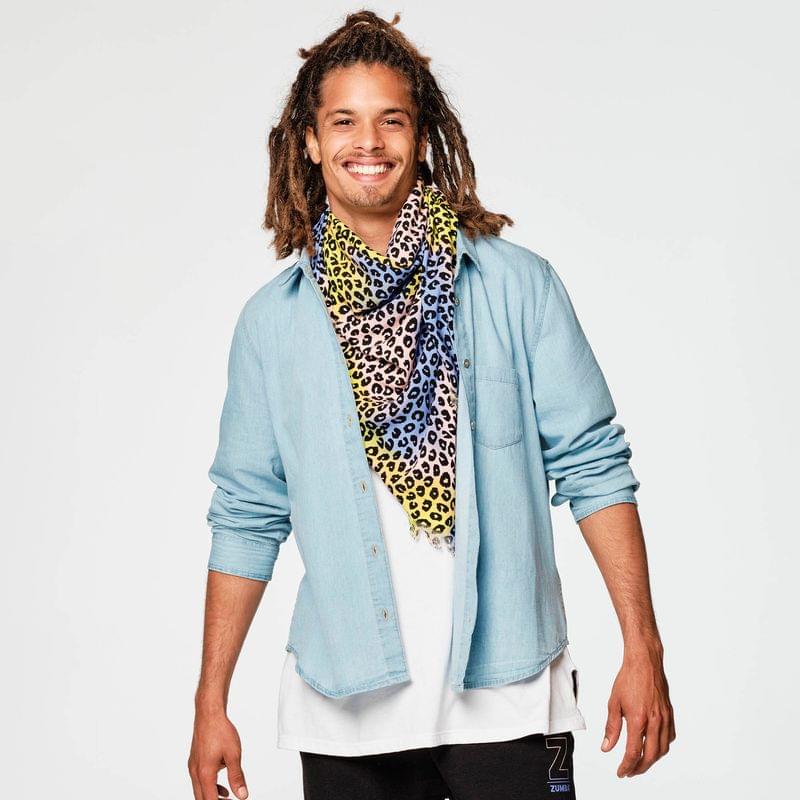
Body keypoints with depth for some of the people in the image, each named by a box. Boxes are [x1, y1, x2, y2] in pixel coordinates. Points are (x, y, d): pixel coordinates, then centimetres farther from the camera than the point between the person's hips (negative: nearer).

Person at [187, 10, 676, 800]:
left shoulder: (516, 284, -1)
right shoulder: (272, 319, 4)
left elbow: (594, 466, -1)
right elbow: (246, 517, 8)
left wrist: (642, 650, -6)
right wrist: (211, 702, 6)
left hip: (507, 699, -1)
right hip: (346, 706, 2)